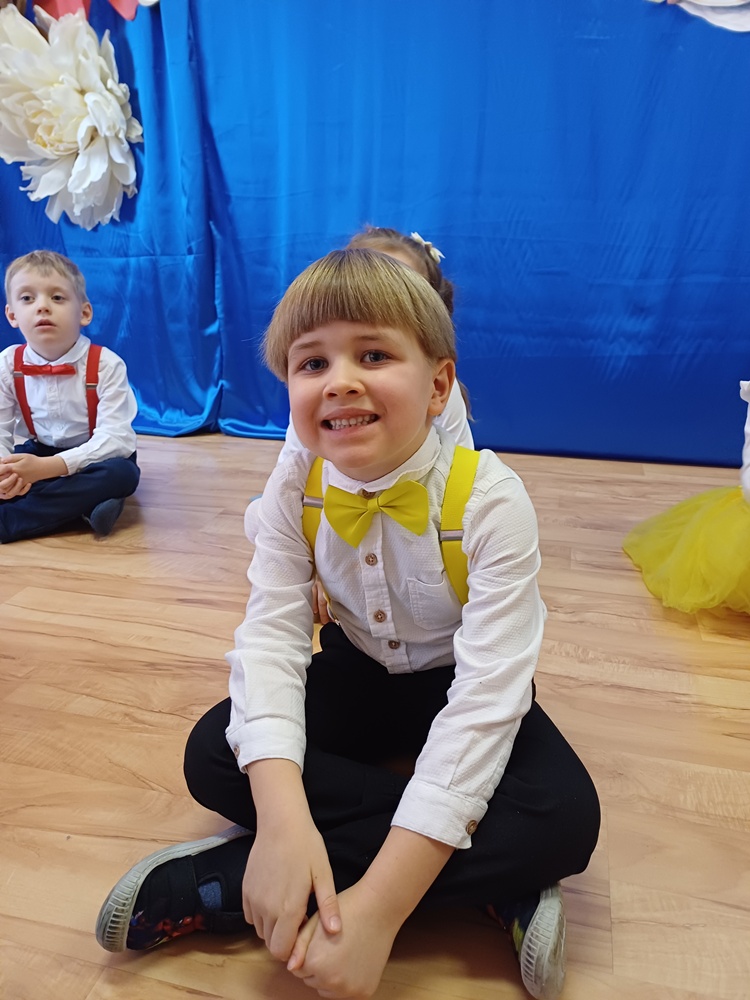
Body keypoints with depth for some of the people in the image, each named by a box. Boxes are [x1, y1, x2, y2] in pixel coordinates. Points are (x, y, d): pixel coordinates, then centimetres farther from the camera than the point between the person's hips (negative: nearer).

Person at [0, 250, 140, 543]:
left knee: (120, 473, -35)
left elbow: (114, 437, -28)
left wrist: (48, 467, -39)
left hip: (95, 455, -3)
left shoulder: (106, 365, -21)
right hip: (40, 452, 3)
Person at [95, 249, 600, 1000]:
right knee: (212, 757, -20)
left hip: (458, 685, -2)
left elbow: (486, 696, -33)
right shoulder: (295, 488, -16)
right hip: (357, 672, 3)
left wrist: (380, 906, -37)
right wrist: (282, 818, -39)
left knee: (562, 821, -30)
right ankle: (494, 883, -17)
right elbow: (270, 637, -22)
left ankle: (217, 885, -23)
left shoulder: (490, 501, -29)